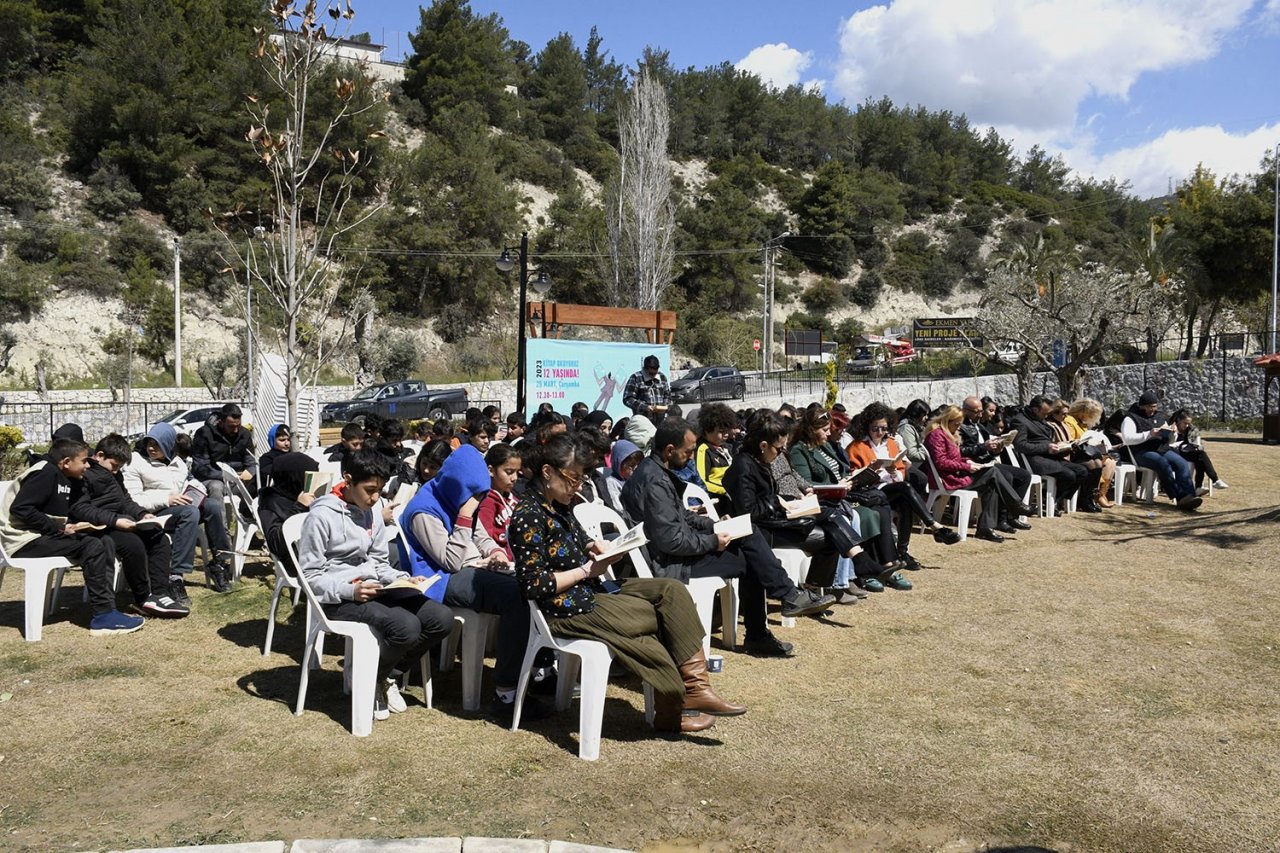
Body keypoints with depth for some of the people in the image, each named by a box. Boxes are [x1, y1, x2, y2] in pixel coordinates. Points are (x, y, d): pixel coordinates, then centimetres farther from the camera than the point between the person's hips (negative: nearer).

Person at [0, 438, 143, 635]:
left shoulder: (64, 480, 15)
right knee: (92, 547, -22)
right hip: (25, 540, -9)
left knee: (105, 543, -3)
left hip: (44, 537, 9)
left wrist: (70, 526, -2)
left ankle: (107, 607, -13)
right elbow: (20, 508, -23)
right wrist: (59, 528, -19)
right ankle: (103, 616, -20)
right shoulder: (46, 472, -14)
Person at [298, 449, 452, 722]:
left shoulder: (373, 512, 8)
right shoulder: (322, 516, -12)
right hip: (338, 598, -7)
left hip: (374, 588, 7)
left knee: (441, 619, -12)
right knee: (406, 627, -31)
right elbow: (309, 576, -10)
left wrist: (404, 579, -3)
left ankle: (382, 672, 8)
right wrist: (349, 590, -24)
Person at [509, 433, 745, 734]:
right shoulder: (528, 517, -18)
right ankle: (672, 709, 6)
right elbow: (534, 585, -22)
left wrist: (594, 548, 3)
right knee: (659, 617, -12)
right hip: (566, 608, -9)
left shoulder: (558, 507, 10)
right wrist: (587, 570, -16)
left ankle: (694, 687, -10)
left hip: (592, 589, 9)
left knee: (672, 589, -5)